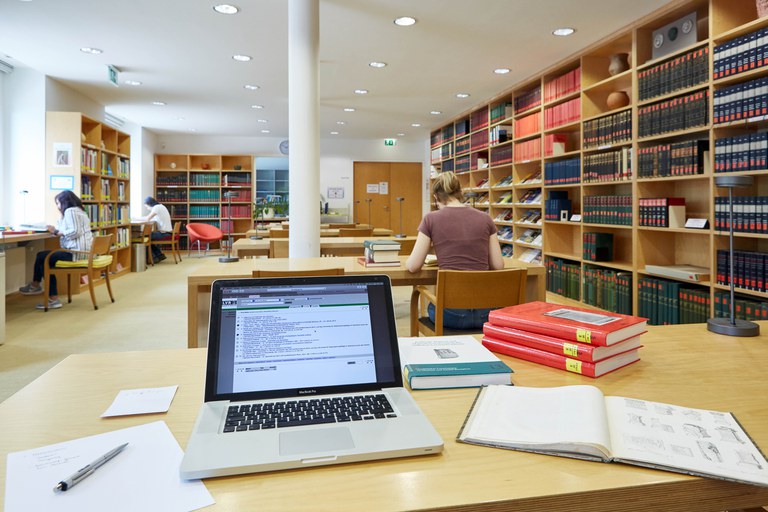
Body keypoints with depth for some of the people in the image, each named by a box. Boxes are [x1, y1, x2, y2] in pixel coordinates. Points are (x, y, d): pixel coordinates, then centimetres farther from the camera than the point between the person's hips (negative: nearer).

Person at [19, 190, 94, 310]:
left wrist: (57, 232, -9)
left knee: (41, 257, 3)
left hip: (76, 252, -10)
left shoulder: (70, 211, -9)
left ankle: (35, 285, 21)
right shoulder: (79, 211, 23)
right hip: (83, 251, 10)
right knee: (48, 260, 15)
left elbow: (75, 232, -21)